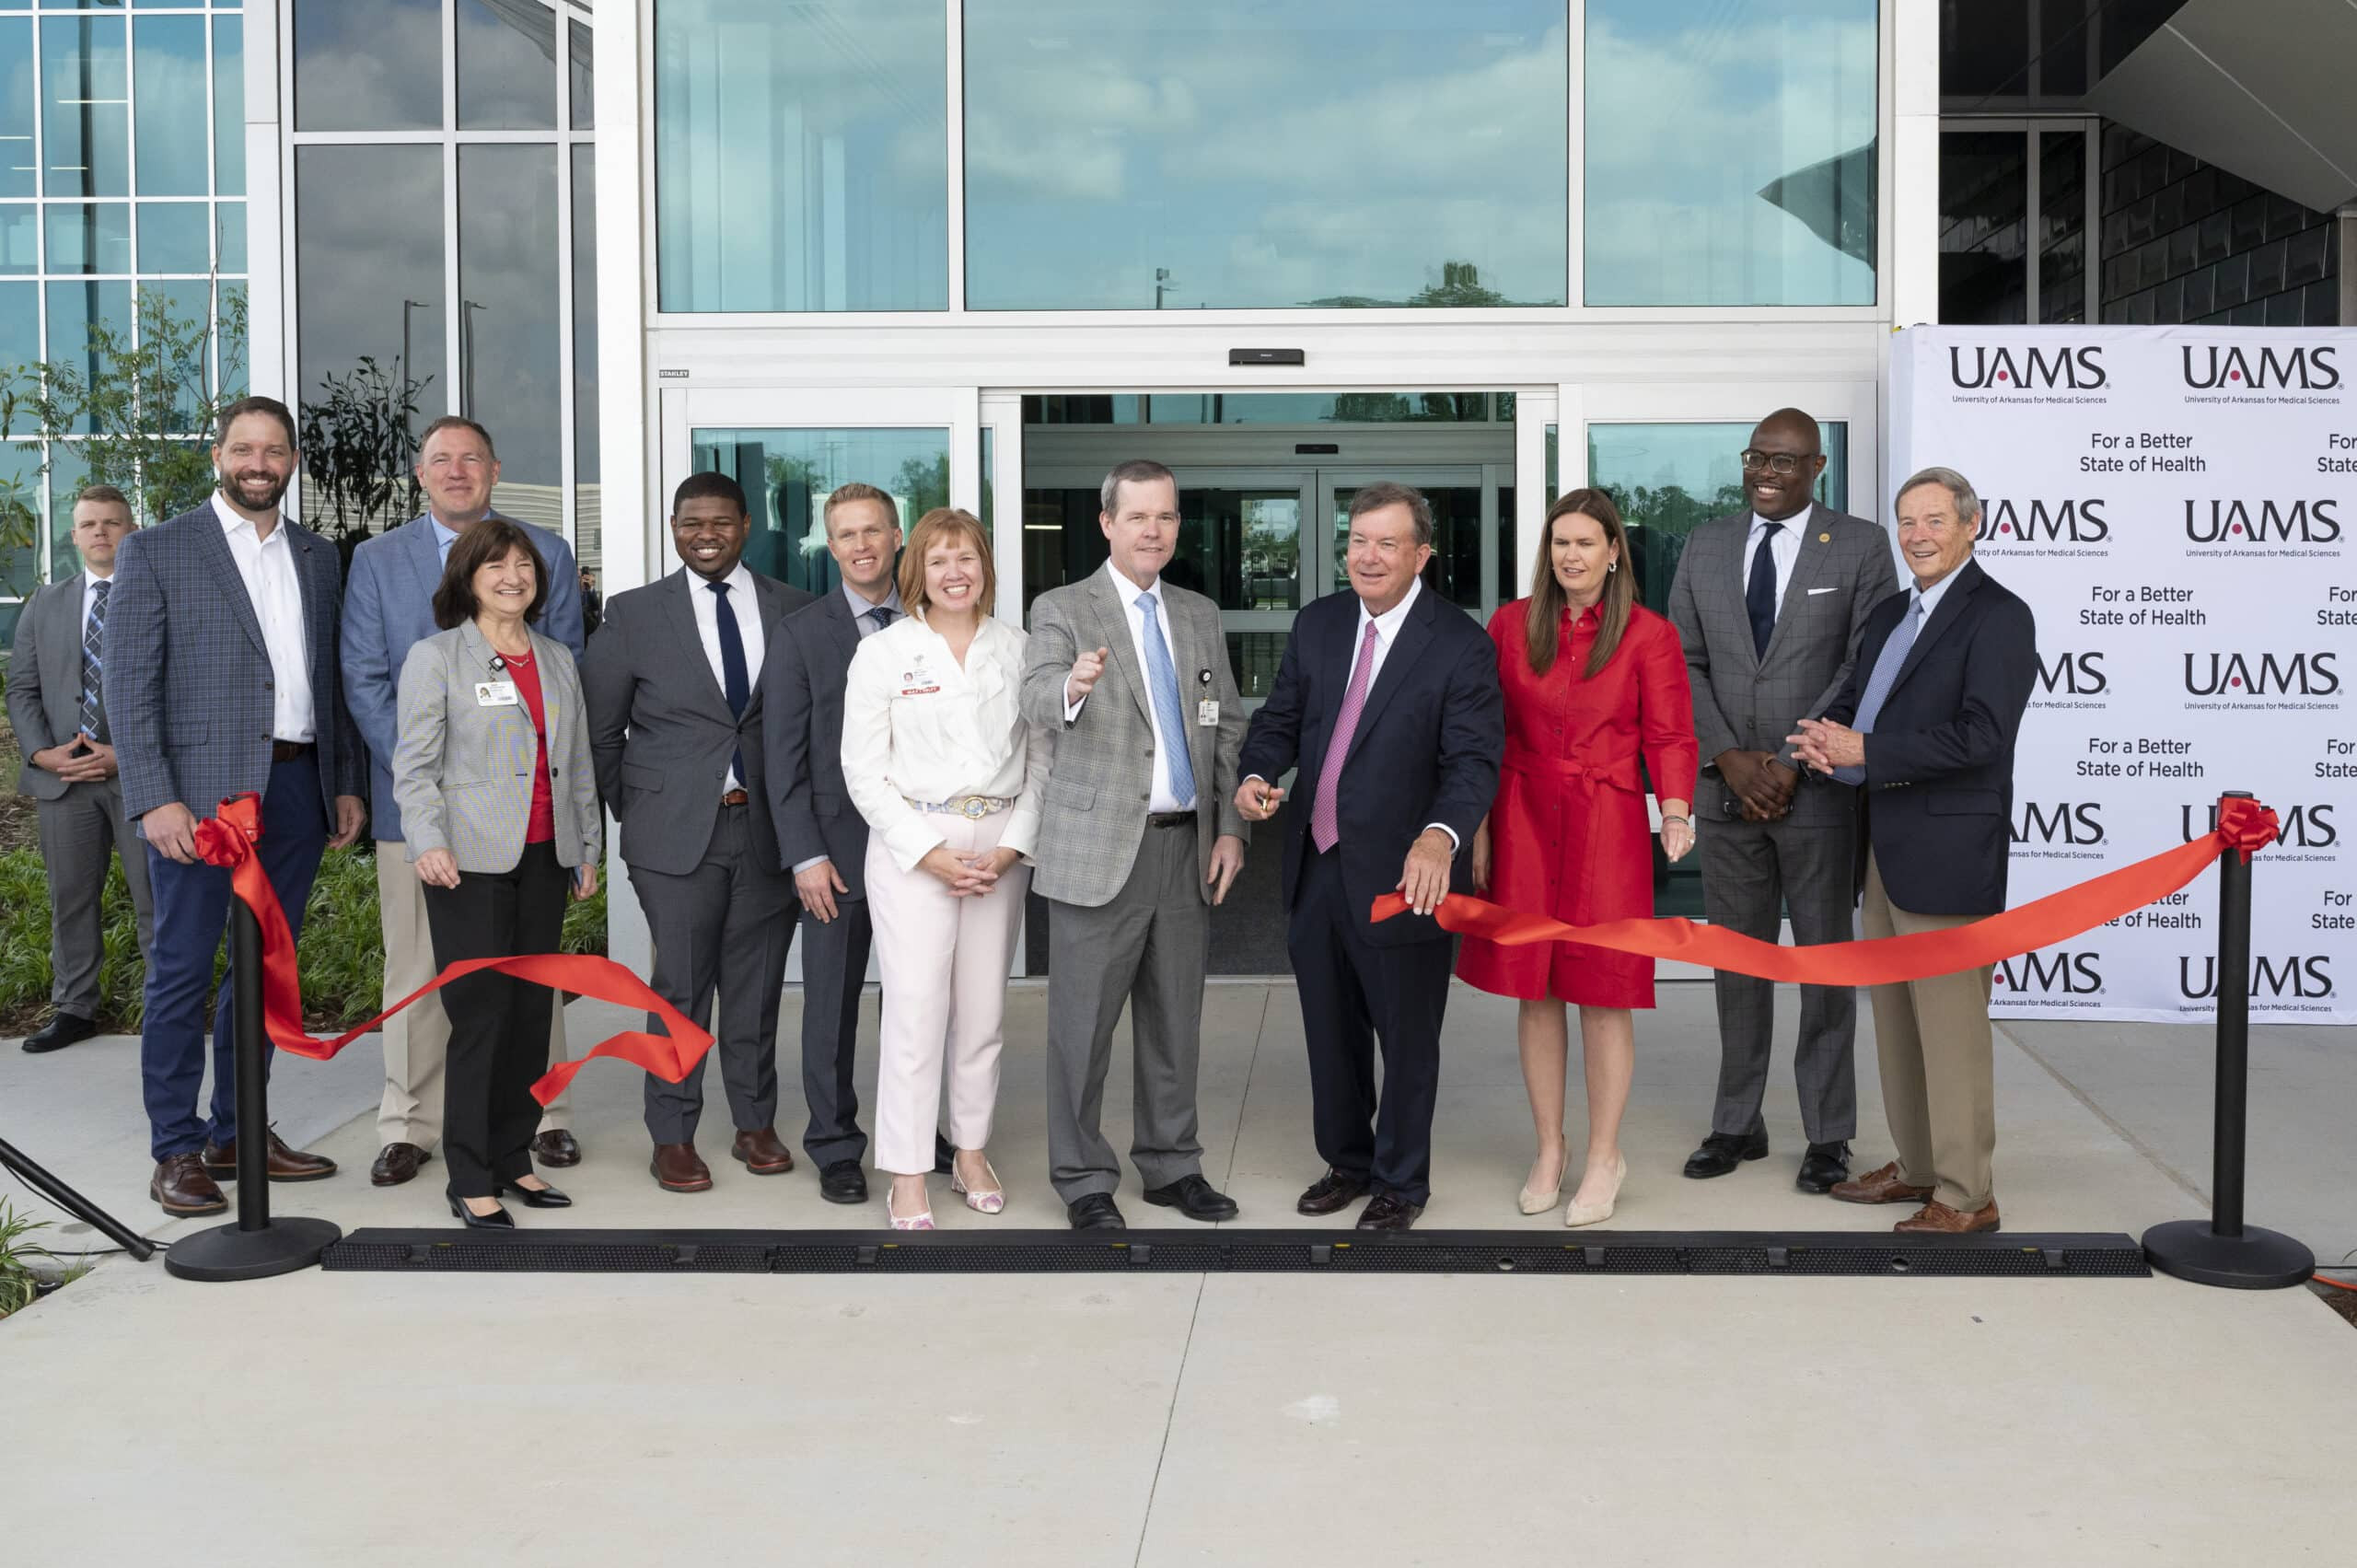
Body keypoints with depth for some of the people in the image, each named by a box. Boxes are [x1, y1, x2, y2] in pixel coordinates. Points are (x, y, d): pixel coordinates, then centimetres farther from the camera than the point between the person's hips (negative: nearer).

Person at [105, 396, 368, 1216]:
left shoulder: (317, 557, 14)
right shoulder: (156, 551, -1)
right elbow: (127, 682, -6)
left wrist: (347, 782, 10)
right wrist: (155, 799, -14)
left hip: (296, 786, 5)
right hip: (201, 788, -5)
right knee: (182, 970, 0)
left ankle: (239, 1132, 22)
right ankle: (176, 1151, 8)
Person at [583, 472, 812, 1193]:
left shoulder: (793, 609, 5)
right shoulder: (635, 614, 2)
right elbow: (599, 729, 7)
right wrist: (633, 811, 6)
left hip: (769, 828, 2)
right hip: (677, 831, -2)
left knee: (757, 984, 8)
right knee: (682, 985, 0)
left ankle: (756, 1125, 21)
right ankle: (673, 1138, 10)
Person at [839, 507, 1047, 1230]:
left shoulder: (1017, 649, 7)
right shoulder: (883, 653, 1)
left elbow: (1041, 757, 7)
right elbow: (864, 771, -2)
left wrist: (1011, 847, -5)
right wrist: (933, 854, -9)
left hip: (1000, 850, 3)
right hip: (912, 846, -2)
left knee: (983, 1007, 8)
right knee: (916, 1007, -6)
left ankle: (972, 1153, 21)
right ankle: (908, 1176, 1)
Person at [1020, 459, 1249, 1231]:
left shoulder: (1200, 615, 13)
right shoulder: (1062, 610, -4)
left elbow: (1228, 728, 14)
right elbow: (1038, 701, -22)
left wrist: (1230, 827, 3)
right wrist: (1073, 686, -45)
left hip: (1187, 848, 5)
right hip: (1099, 849, -5)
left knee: (1176, 1020, 12)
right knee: (1084, 1024, 1)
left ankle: (1170, 1164, 25)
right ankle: (1083, 1178, 14)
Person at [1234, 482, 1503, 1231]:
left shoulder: (1460, 646, -13)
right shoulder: (1317, 624, 5)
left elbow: (1475, 759, -20)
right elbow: (1280, 718, 11)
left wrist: (1440, 835, -39)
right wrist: (1257, 775, -11)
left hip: (1404, 877, -5)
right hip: (1315, 867, 5)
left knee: (1407, 1039, 10)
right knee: (1330, 1032, 20)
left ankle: (1401, 1181, 29)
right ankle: (1347, 1160, 40)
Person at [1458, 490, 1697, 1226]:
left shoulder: (1649, 635, 0)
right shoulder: (1512, 625, 6)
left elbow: (1670, 736, -1)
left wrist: (1675, 812, -17)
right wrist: (1478, 827, 4)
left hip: (1607, 830, -2)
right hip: (1523, 823, 2)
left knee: (1603, 993, 0)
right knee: (1534, 989, 6)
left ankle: (1604, 1157, 14)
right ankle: (1550, 1150, 20)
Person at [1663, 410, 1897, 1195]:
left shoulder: (1860, 546, -2)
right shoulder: (1705, 547, 9)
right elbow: (1683, 662, 7)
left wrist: (1791, 763, -13)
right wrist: (1728, 758, -6)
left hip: (1819, 788, -3)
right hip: (1726, 786, 3)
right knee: (1737, 958, 10)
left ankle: (1828, 1134, 13)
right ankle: (1738, 1123, 19)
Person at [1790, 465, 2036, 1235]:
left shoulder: (1997, 616, -10)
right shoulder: (1890, 614, 16)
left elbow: (1981, 737, -21)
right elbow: (1854, 701, 19)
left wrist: (1865, 752, -20)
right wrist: (1826, 737, -5)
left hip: (1946, 851, -9)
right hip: (1882, 846, 9)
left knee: (1950, 1022, -5)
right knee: (1895, 1017, 16)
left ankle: (1965, 1196, 3)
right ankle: (1916, 1165, 28)